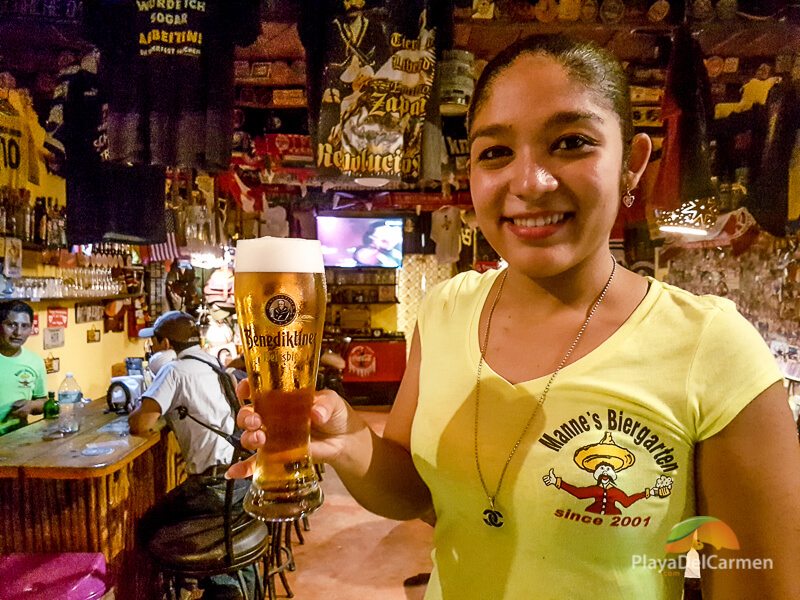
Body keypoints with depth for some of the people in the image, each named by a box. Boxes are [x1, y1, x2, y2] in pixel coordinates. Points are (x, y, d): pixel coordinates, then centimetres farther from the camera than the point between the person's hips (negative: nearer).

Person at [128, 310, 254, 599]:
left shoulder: (175, 370, -8)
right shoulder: (215, 366, 15)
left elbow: (140, 424, -14)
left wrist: (137, 411, 6)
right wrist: (170, 412, 18)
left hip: (216, 485, -7)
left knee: (149, 529, 12)